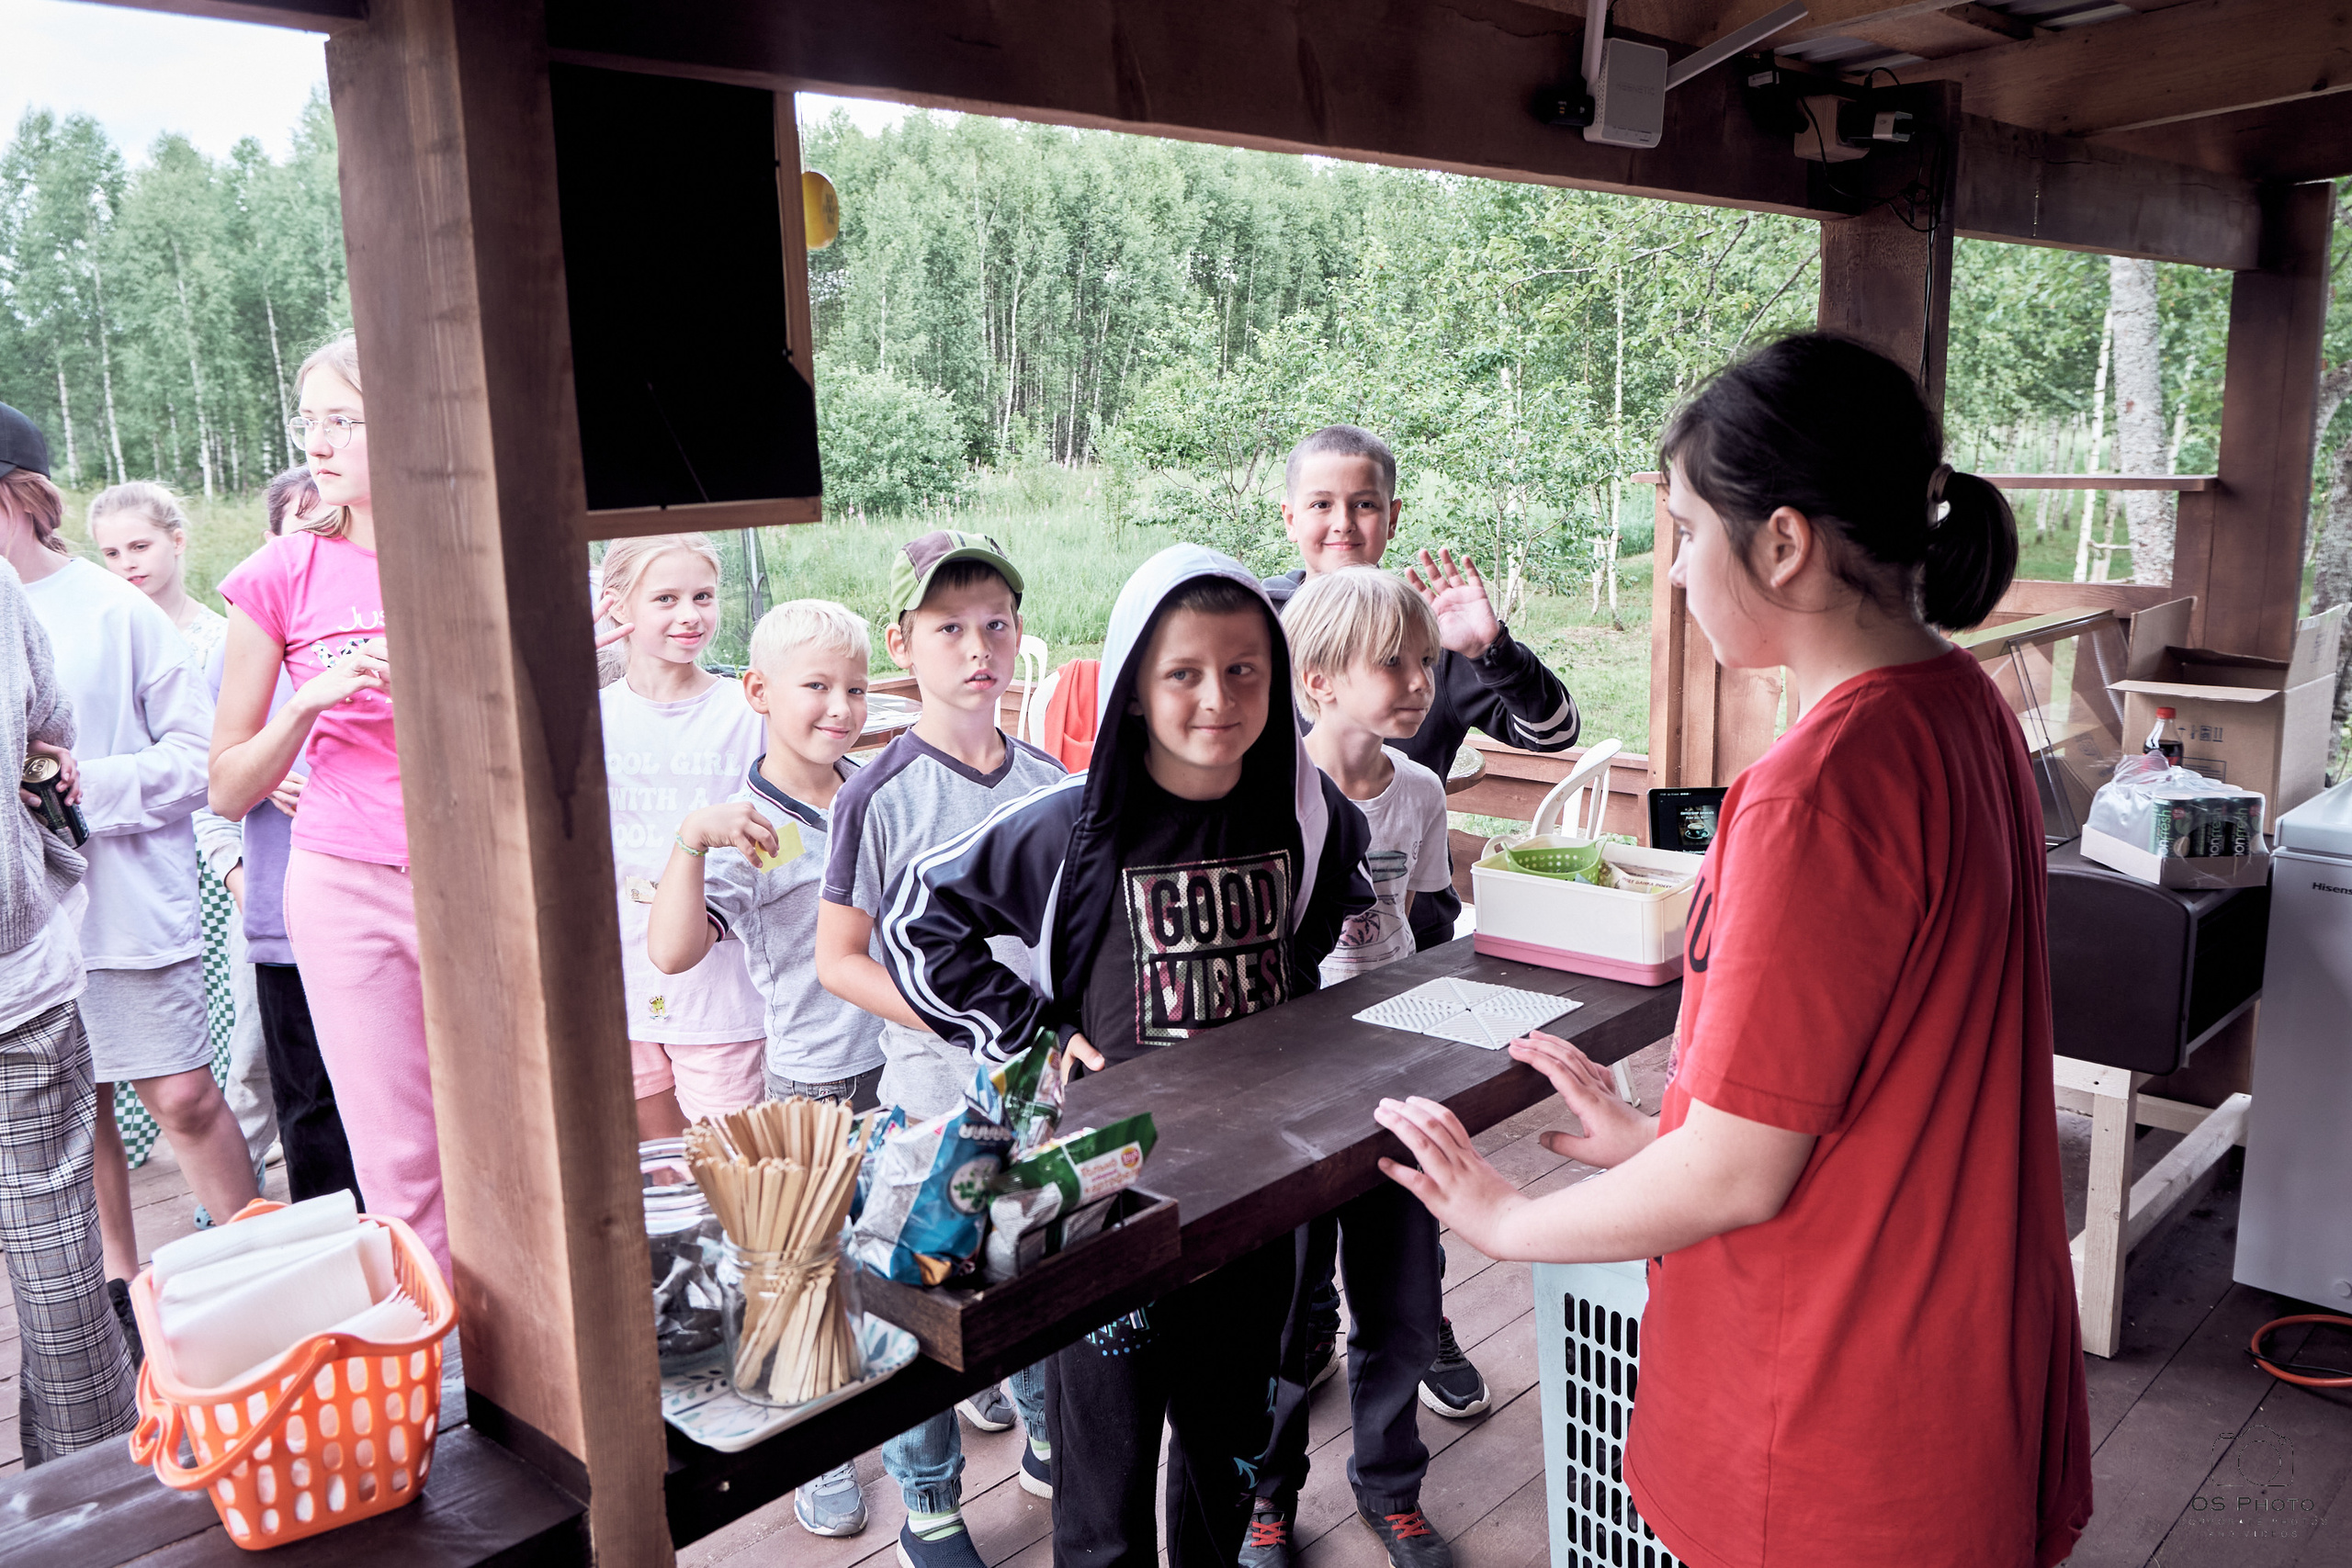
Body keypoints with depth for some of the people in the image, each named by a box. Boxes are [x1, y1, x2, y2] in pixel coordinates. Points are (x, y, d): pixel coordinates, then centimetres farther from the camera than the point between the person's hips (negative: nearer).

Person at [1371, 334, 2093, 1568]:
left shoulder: (1821, 786, -28)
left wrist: (1506, 1220, -8)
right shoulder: (1961, 706, 2)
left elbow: (1738, 1173, -22)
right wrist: (1655, 1131, 13)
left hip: (1843, 1432, -9)